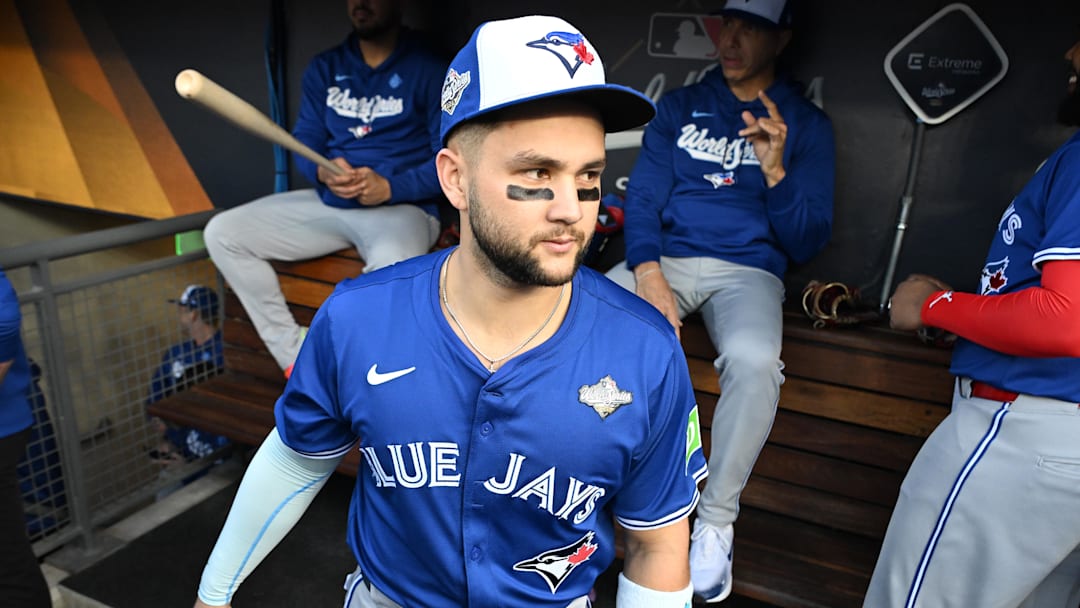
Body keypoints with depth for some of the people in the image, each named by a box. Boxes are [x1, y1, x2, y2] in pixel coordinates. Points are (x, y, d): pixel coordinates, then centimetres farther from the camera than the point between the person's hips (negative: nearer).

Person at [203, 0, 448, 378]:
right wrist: (323, 173, -13)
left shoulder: (428, 71, -3)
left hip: (401, 207, -5)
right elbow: (304, 145, 11)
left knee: (394, 270, -40)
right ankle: (296, 356, -7)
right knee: (222, 233, -8)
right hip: (328, 202, 6)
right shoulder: (325, 68, 13)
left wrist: (389, 187, -22)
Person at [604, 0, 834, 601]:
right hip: (666, 257, 2)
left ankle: (717, 521, -13)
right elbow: (643, 199, 4)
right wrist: (648, 273, -16)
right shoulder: (679, 107, 13)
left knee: (754, 361, -35)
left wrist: (775, 173, -15)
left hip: (750, 269, -1)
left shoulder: (807, 123, 8)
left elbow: (807, 243, 3)